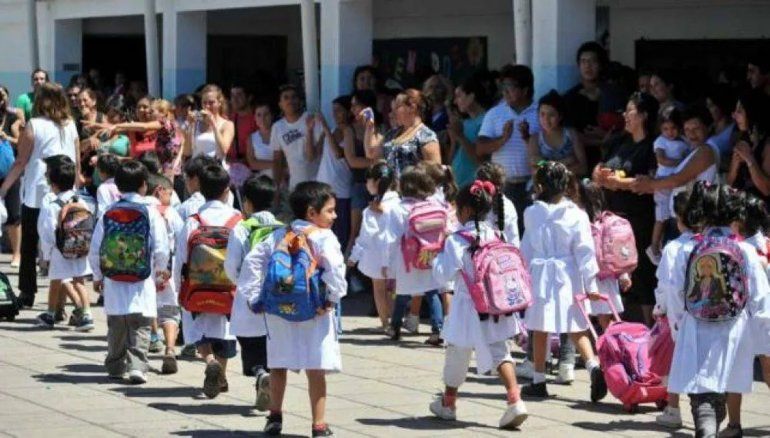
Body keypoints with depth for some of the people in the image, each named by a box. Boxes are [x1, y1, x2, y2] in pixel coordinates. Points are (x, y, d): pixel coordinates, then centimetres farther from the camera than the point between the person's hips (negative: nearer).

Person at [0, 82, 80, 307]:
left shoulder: (34, 126, -8)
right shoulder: (70, 126, 5)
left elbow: (21, 162, -8)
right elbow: (77, 161, 8)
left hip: (37, 193, -4)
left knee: (29, 246, 7)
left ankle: (27, 291, 7)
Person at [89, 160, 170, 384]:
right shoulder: (151, 214, -5)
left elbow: (95, 250, 5)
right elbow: (160, 249, -6)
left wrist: (98, 276, 19)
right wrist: (161, 269, 13)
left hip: (113, 281, 3)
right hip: (142, 281, -3)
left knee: (116, 325, 16)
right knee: (141, 326, -2)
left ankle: (115, 366, 25)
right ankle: (137, 366, -16)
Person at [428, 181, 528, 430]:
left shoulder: (456, 241, -14)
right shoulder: (495, 236, 2)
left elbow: (443, 275, -13)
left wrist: (437, 257, 3)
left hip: (468, 306, -4)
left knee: (457, 353, 13)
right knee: (498, 351, 5)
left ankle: (448, 403, 29)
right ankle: (514, 398, -14)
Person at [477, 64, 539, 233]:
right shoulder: (494, 114, 10)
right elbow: (480, 148, 3)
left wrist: (528, 138, -16)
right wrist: (503, 139, -13)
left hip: (530, 184, -2)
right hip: (502, 186, 2)